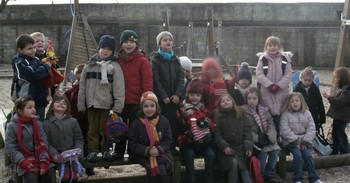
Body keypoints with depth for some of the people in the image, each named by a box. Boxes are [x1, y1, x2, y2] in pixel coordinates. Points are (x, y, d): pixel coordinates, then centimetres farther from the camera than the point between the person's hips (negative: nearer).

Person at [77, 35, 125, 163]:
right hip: (91, 103, 3)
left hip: (107, 104, -3)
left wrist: (117, 107, -13)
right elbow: (82, 85, 10)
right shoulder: (89, 65, 10)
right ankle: (93, 151, 14)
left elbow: (119, 88, -6)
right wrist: (81, 104, 5)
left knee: (105, 128, 4)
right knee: (93, 129, 6)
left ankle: (105, 150, 17)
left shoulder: (115, 66, -1)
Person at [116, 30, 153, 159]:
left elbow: (147, 82, -9)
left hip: (136, 101, -4)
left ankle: (133, 153, 16)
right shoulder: (118, 60, 7)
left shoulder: (142, 61, -5)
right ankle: (118, 152, 24)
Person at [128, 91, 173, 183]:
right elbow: (133, 144, -4)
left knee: (161, 169, -26)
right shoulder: (136, 124, -3)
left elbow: (168, 140, 4)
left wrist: (159, 149, -15)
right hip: (143, 155, -1)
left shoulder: (164, 121, 1)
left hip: (159, 153, 1)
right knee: (151, 169, -28)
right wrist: (147, 151, -18)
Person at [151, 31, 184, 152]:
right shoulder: (155, 59, 0)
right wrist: (164, 96, -13)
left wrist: (178, 94, -7)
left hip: (174, 98, 4)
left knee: (174, 122, 0)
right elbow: (156, 80, -8)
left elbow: (180, 77, 7)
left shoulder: (175, 59, 14)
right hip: (161, 98, -4)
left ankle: (173, 146, 12)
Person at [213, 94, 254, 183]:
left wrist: (248, 147, -8)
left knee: (244, 166, -22)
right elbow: (217, 134, -1)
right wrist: (224, 146, -17)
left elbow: (247, 132, 5)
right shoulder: (218, 117, 6)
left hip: (241, 147, 2)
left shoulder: (242, 115, 11)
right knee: (234, 162, -28)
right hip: (227, 148, -2)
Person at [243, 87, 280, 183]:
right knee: (263, 153, -25)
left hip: (265, 139, 5)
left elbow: (271, 124, 9)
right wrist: (257, 139, -19)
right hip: (254, 141, -5)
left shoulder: (265, 110, 11)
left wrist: (271, 136, -9)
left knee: (275, 151, -16)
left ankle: (270, 174, 1)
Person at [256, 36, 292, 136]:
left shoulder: (285, 59, 3)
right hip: (266, 92, -1)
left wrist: (279, 85, -13)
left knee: (279, 114, 3)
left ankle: (277, 137, 14)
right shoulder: (263, 59, 0)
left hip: (281, 92, 1)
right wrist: (270, 85, -16)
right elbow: (259, 75, -6)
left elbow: (288, 75, 0)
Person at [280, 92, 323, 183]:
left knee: (308, 155, -20)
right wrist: (296, 141, -16)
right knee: (298, 155, -24)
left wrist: (304, 142, -11)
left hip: (304, 141, 2)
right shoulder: (285, 114, -3)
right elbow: (285, 131, -11)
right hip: (291, 142, -2)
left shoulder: (307, 113, 7)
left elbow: (311, 129, 1)